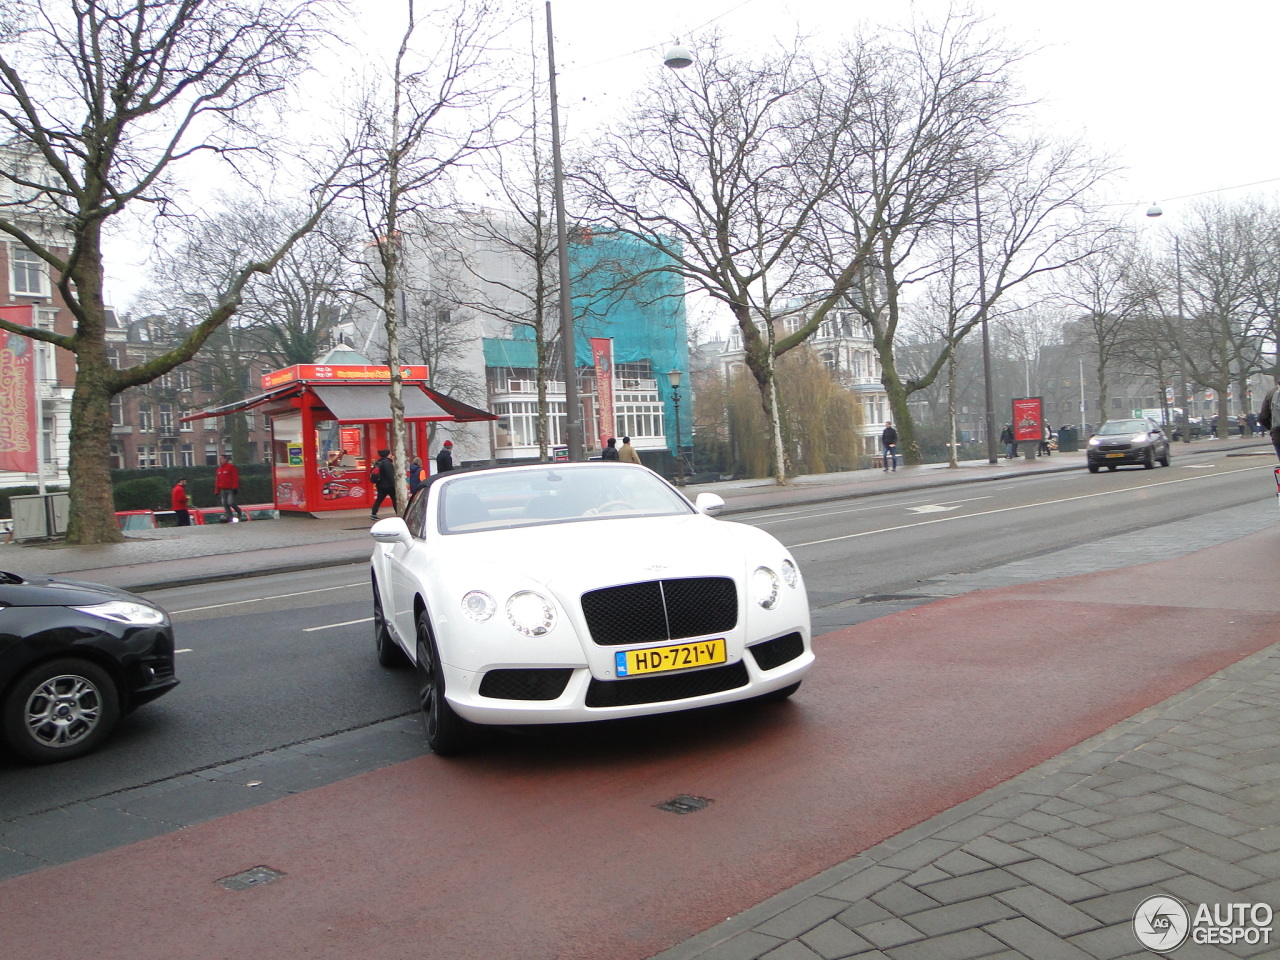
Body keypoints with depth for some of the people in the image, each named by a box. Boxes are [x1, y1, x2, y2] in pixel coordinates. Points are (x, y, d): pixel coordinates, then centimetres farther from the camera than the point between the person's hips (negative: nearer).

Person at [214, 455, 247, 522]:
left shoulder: (231, 467, -5)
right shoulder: (219, 470, 15)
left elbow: (235, 478, -10)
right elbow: (217, 481, 18)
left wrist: (235, 488, -17)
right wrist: (217, 492, 14)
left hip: (231, 489, -6)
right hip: (223, 490, 6)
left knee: (230, 502, -17)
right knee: (225, 504, -1)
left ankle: (239, 512, 8)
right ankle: (230, 518, 1)